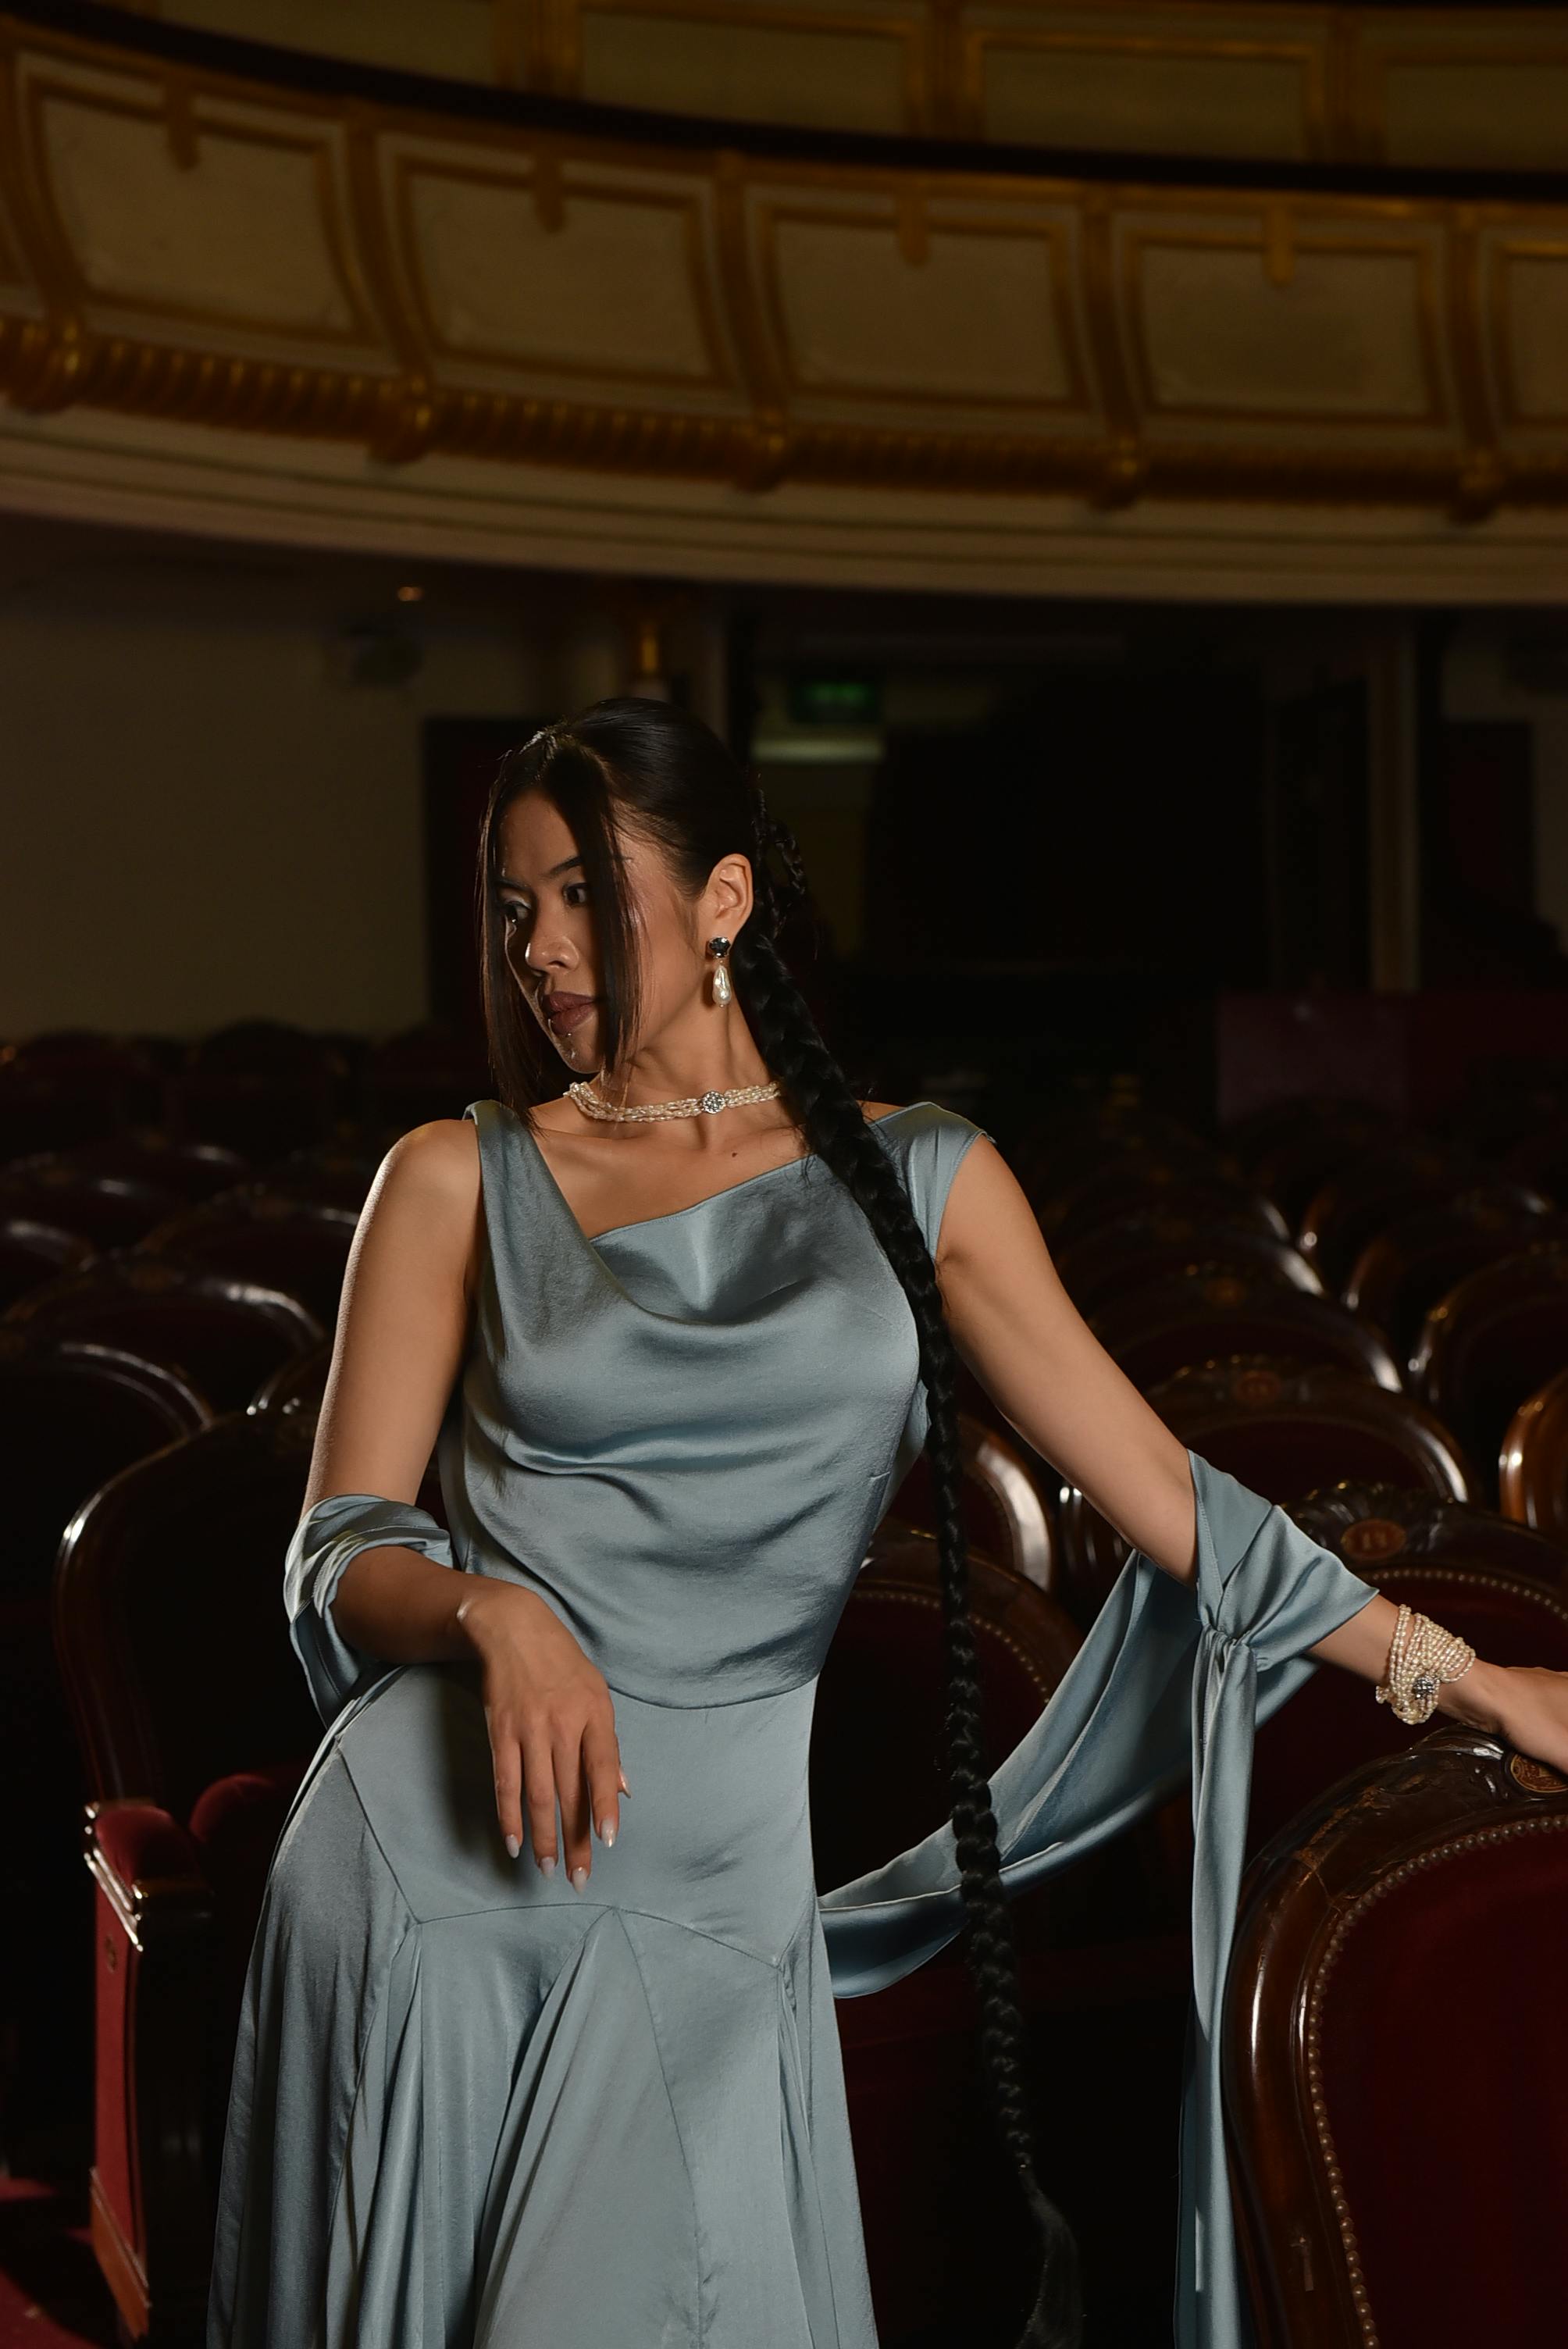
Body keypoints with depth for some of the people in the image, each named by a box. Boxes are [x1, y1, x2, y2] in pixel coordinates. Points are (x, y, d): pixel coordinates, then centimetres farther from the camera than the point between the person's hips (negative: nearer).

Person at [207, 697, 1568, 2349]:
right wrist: (496, 1614, -18)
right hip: (430, 1853, 0)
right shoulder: (461, 1181, 5)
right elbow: (337, 1556, 3)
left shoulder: (915, 1180, 8)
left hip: (711, 1900, 0)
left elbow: (1163, 1492, 10)